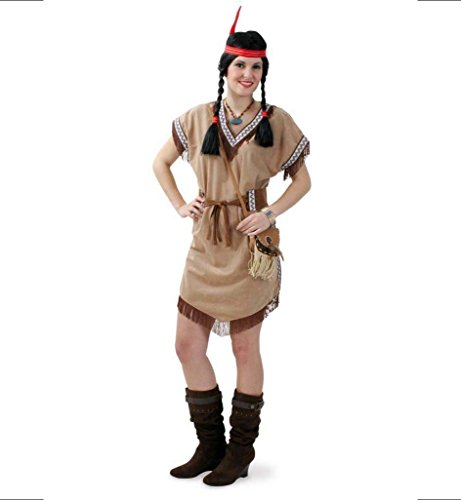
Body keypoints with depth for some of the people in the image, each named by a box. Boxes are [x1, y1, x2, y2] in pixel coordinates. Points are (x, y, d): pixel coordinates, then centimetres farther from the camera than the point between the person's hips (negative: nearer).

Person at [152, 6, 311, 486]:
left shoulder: (276, 121, -3)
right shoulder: (198, 117, 4)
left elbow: (302, 180, 3)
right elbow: (160, 163, 15)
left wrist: (270, 213, -11)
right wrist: (180, 206, 2)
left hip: (249, 244, -4)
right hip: (206, 243, 4)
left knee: (245, 347, 5)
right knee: (187, 345, 5)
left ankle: (241, 449, 21)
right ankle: (210, 445, 21)